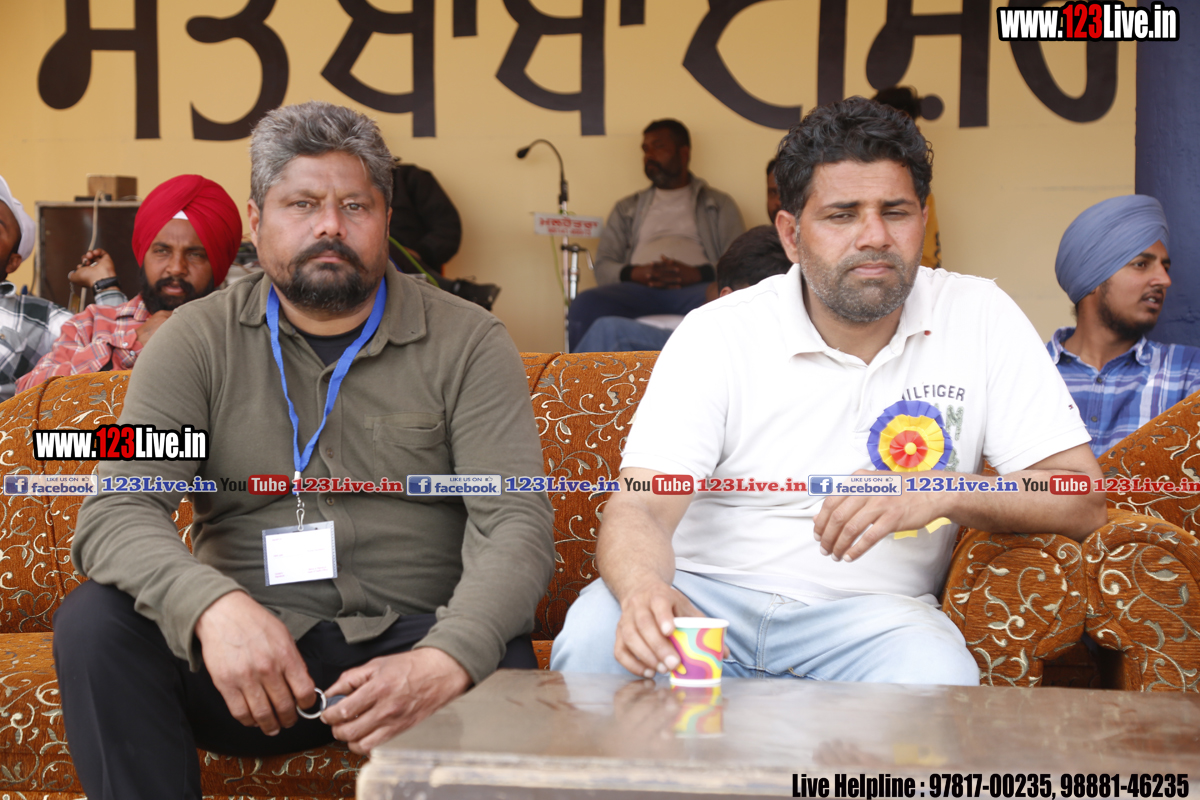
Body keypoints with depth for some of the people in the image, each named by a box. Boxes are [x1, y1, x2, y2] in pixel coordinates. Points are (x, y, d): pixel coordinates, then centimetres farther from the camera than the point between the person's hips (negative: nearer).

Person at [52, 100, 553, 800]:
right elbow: (116, 513, -7)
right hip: (251, 645, 2)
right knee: (93, 622, -24)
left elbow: (515, 521, -9)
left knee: (503, 669, -34)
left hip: (413, 635, -1)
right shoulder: (198, 342, 5)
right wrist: (214, 606, -31)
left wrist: (445, 662, -31)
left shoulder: (467, 342, 1)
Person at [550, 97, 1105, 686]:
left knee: (936, 677, -33)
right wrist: (645, 590, -40)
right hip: (705, 591, 0)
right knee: (593, 641, -31)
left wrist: (941, 491, -22)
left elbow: (1081, 502, -3)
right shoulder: (716, 334, -6)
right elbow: (639, 508, -16)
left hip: (871, 609, 1)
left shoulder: (979, 318, -2)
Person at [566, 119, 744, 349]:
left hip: (695, 289, -2)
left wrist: (697, 273, -13)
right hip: (639, 288, 2)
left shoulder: (720, 204, 23)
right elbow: (603, 266, 17)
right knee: (585, 305, -32)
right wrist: (634, 273, -7)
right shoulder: (626, 208, 29)